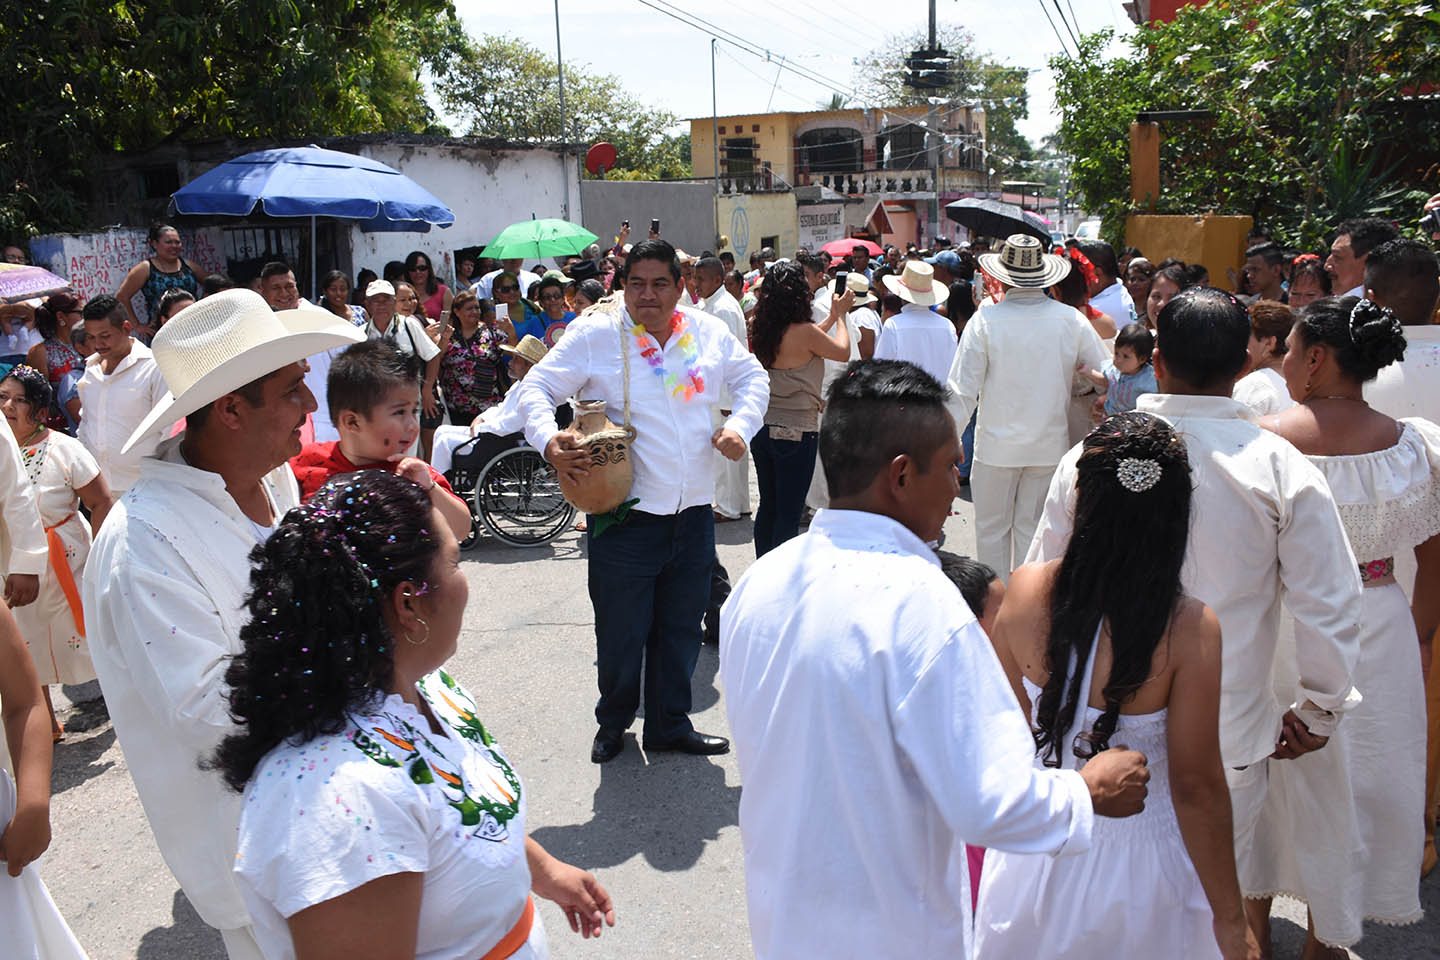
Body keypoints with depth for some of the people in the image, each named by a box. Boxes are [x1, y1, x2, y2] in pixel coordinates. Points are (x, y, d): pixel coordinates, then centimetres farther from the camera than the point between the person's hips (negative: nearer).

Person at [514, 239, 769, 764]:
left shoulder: (709, 332, 8)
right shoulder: (594, 335, -4)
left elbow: (753, 379, 20)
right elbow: (536, 387, -2)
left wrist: (740, 426, 2)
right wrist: (548, 441, -20)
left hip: (694, 515, 4)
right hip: (625, 518, -4)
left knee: (682, 628, 15)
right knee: (621, 632, 5)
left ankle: (670, 724, 33)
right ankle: (613, 722, 30)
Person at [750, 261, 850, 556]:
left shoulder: (765, 329, 2)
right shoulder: (804, 331, -17)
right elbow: (843, 352, 0)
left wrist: (833, 315, 27)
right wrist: (840, 314, 14)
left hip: (763, 429, 7)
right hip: (796, 432, -7)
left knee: (768, 507, 16)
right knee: (789, 515, 0)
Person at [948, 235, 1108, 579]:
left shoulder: (986, 319, -13)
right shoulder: (1071, 319, -6)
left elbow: (963, 389, -12)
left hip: (997, 443, -2)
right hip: (1049, 445, 3)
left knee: (992, 528, 12)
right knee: (1032, 529, 14)